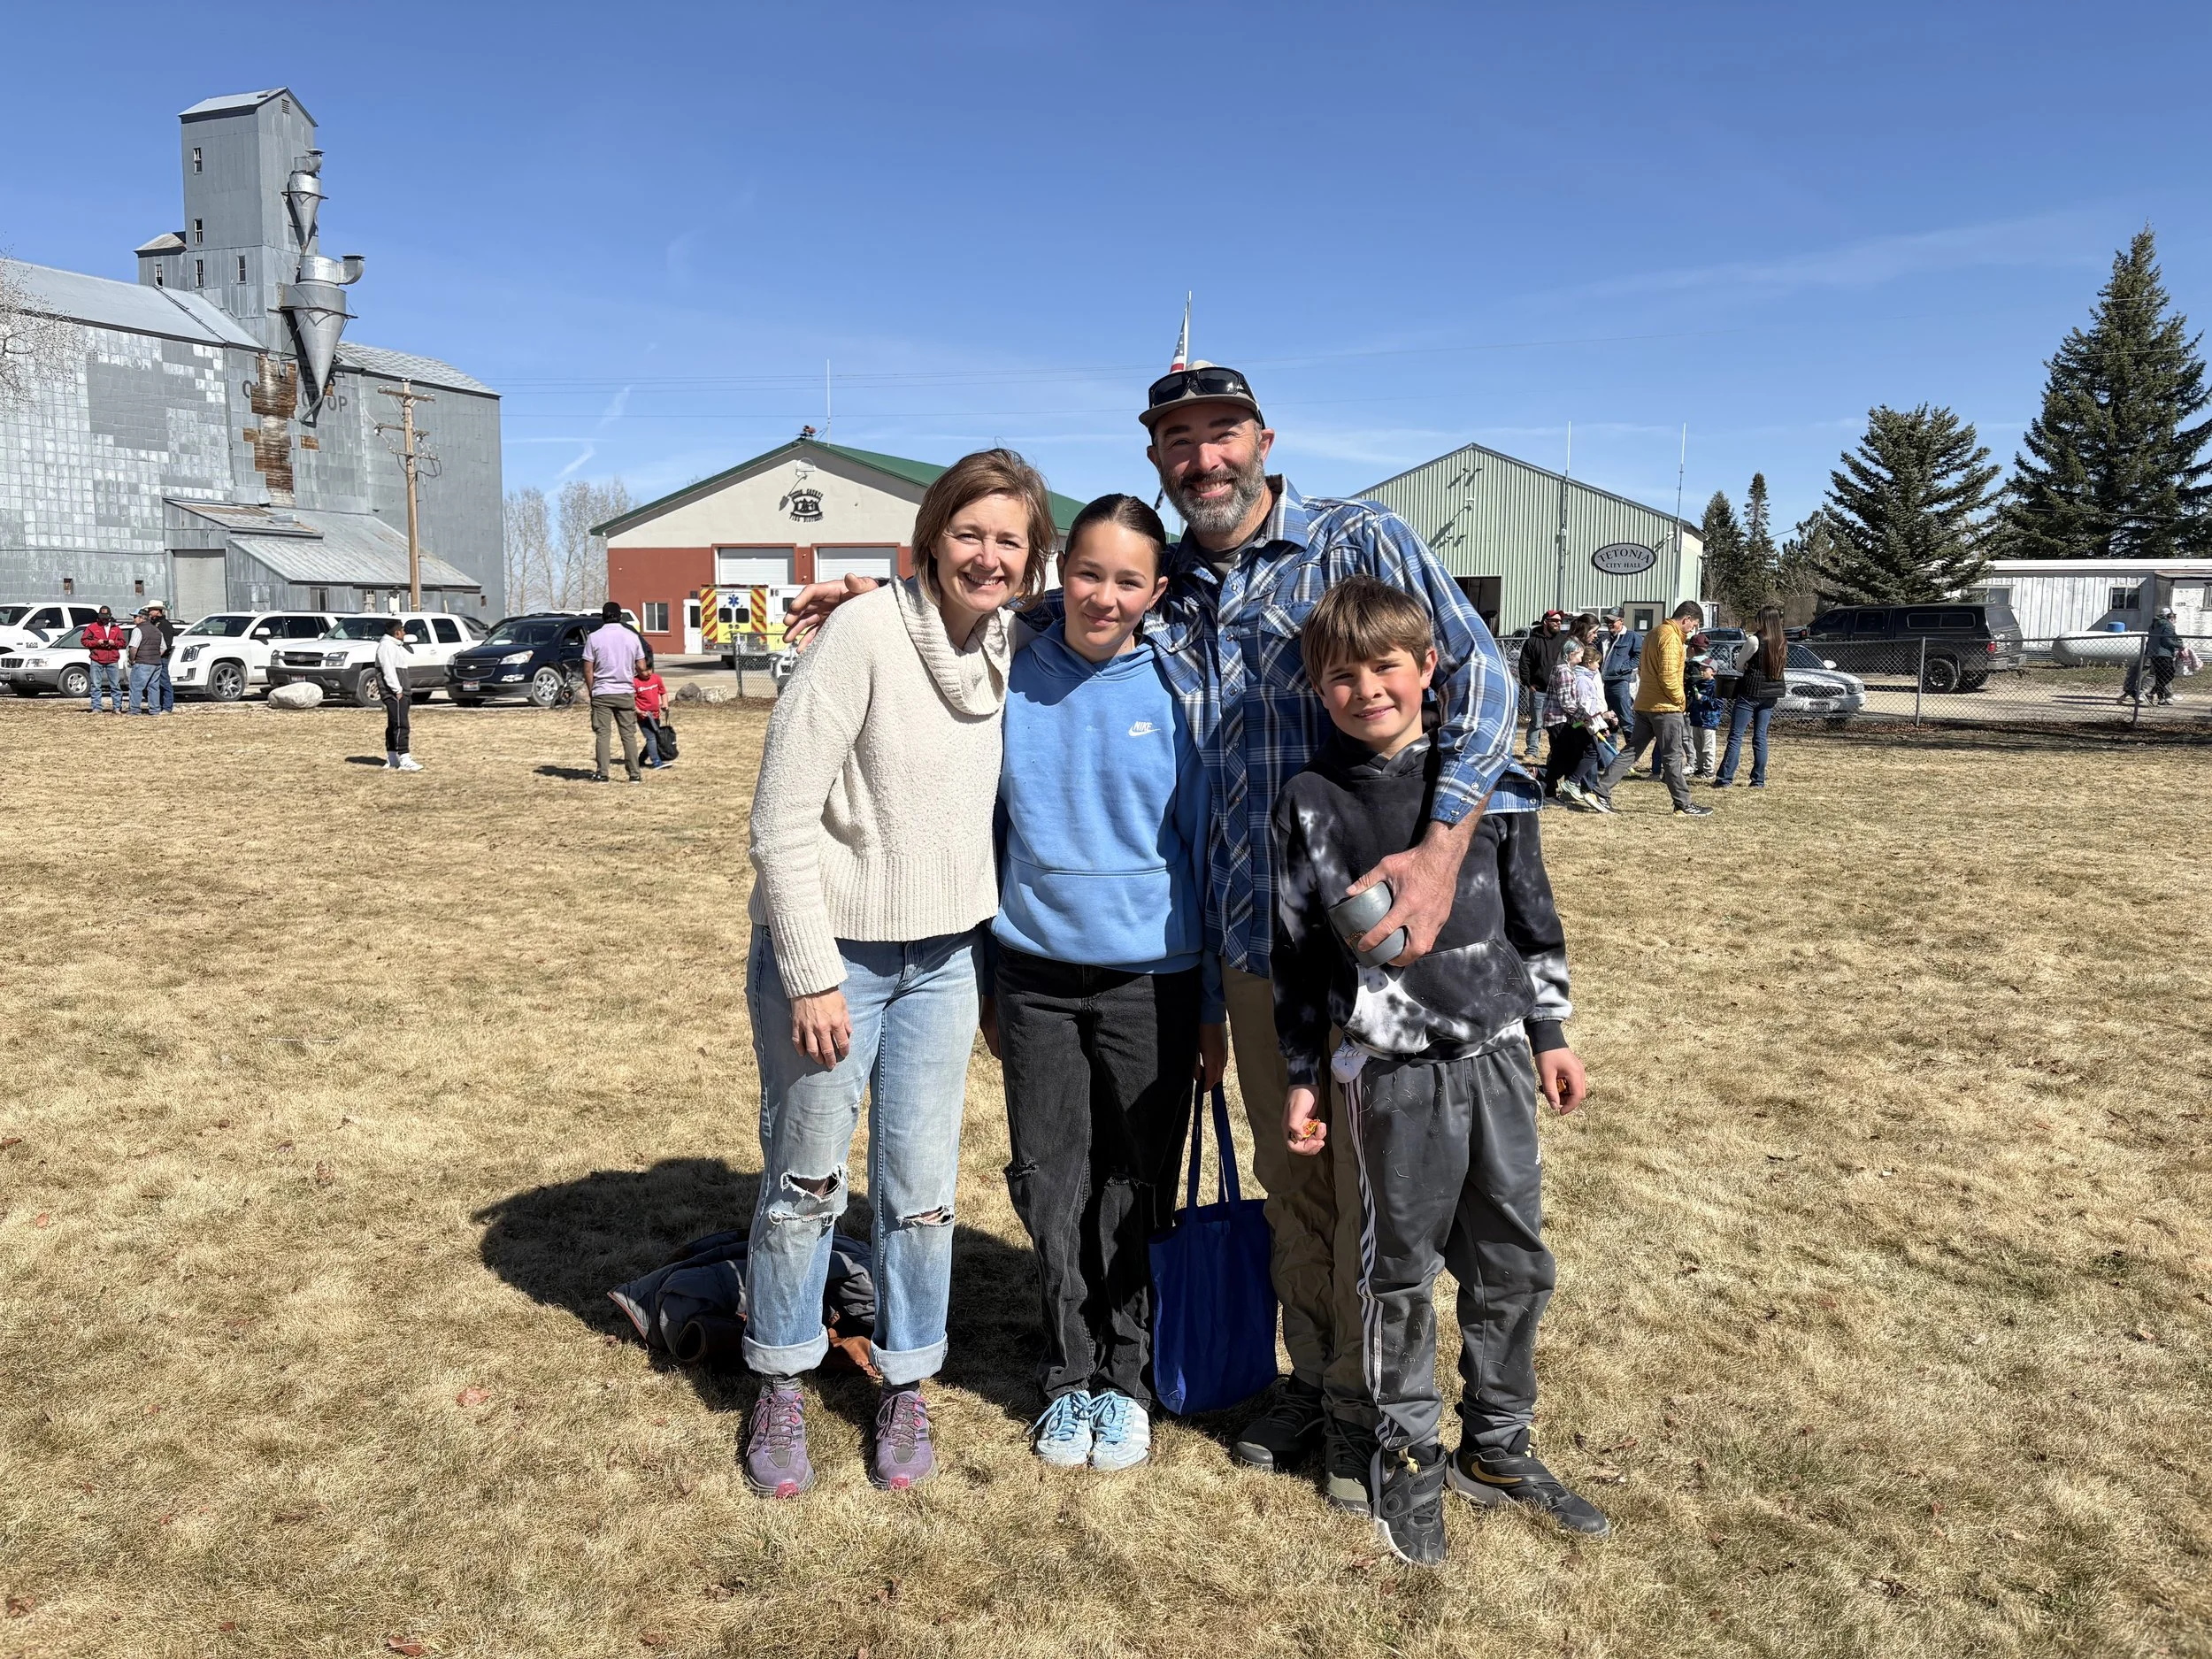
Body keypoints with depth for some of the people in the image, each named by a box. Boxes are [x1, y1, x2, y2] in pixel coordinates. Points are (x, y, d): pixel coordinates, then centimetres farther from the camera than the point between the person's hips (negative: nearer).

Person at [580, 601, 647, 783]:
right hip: (626, 693, 1)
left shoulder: (594, 637, -5)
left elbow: (588, 669, -4)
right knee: (629, 734, 6)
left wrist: (592, 690, 8)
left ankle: (601, 774, 1)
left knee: (602, 734, 3)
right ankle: (634, 774, 5)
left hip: (601, 693, -1)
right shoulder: (632, 636, 0)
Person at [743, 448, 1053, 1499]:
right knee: (805, 1180, 9)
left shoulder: (1010, 648, 2)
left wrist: (991, 955, 11)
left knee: (920, 1188, 10)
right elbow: (782, 820, -17)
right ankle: (781, 1386, 29)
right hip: (831, 955, -5)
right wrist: (813, 975, -17)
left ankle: (906, 1387, 28)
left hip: (944, 962, 5)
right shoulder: (863, 634, -17)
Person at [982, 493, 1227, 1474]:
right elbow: (987, 831, 8)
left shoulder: (1174, 693, -5)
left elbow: (1205, 849, -1)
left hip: (1151, 981, -2)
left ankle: (1127, 1377, 29)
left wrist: (1215, 1008, 0)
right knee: (1048, 1187, 9)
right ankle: (1069, 1375, 29)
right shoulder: (1011, 683, 0)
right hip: (1036, 977, 2)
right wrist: (982, 981, 10)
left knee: (1136, 1191, 9)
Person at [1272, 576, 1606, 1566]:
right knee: (1401, 1273, 9)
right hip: (1394, 1073, -2)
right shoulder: (1311, 804, -3)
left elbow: (1531, 910, 9)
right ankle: (1405, 1457, 28)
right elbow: (1296, 950, 2)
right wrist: (1303, 1077, 2)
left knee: (1515, 1264, 12)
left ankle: (1497, 1449, 31)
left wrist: (1549, 1033, 10)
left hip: (1496, 1057, 3)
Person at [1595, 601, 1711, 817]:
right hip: (1665, 707, -9)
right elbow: (1668, 676, -22)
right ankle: (1684, 805, 6)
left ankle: (1602, 790, 4)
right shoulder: (1671, 638, -15)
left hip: (1645, 705, 9)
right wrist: (1681, 699, -10)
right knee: (1672, 757, -1)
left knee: (1631, 751, 9)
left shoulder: (1656, 633, 15)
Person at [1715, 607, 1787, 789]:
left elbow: (1739, 666, -4)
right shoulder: (1782, 643, 6)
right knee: (1760, 736, 11)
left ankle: (1724, 779, -8)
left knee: (1736, 736, -5)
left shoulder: (1756, 640, -11)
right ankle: (1759, 780, 11)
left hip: (1750, 692, -6)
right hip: (1770, 695, 6)